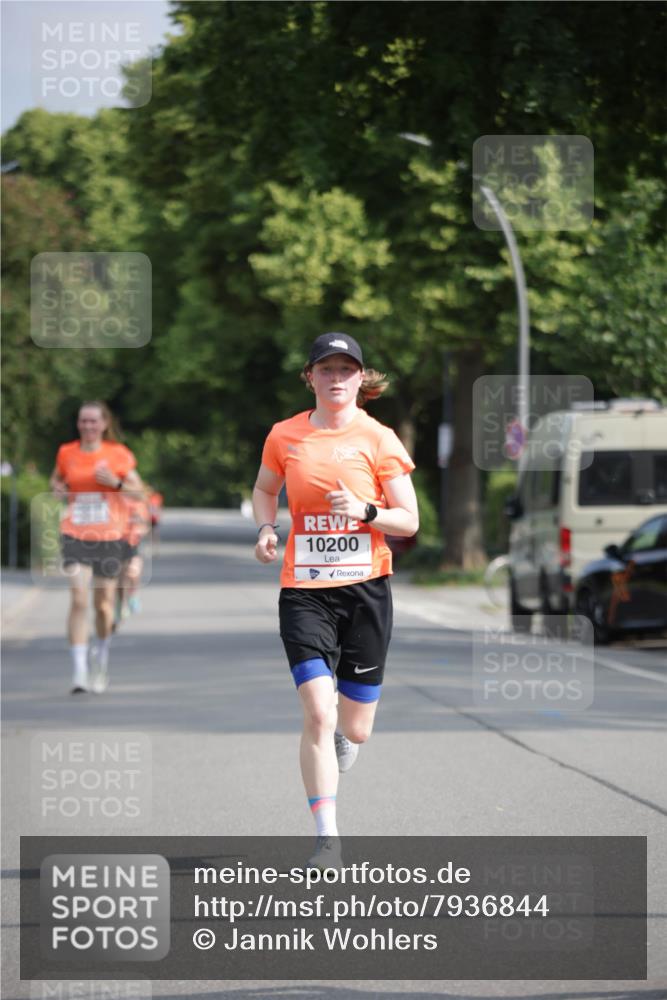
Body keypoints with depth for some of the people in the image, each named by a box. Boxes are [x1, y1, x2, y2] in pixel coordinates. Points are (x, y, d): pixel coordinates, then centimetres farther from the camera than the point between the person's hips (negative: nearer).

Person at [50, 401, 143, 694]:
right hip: (75, 535, 0)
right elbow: (56, 479, 22)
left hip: (109, 537, 0)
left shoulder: (119, 454, 0)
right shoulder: (67, 453, 4)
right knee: (78, 600, -15)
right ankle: (79, 671, -16)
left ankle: (101, 653, 39)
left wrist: (117, 483, -16)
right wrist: (57, 488, -1)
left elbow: (138, 490, 3)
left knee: (103, 604, 9)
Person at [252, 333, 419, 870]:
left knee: (355, 729, 7)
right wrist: (266, 528, 2)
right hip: (304, 590, 0)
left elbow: (409, 520, 0)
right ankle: (327, 838, -9)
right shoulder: (284, 437, 3)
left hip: (366, 588, 0)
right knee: (318, 714, -16)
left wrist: (365, 512, -18)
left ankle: (344, 732, 47)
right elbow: (264, 489, 22)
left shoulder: (379, 440, -2)